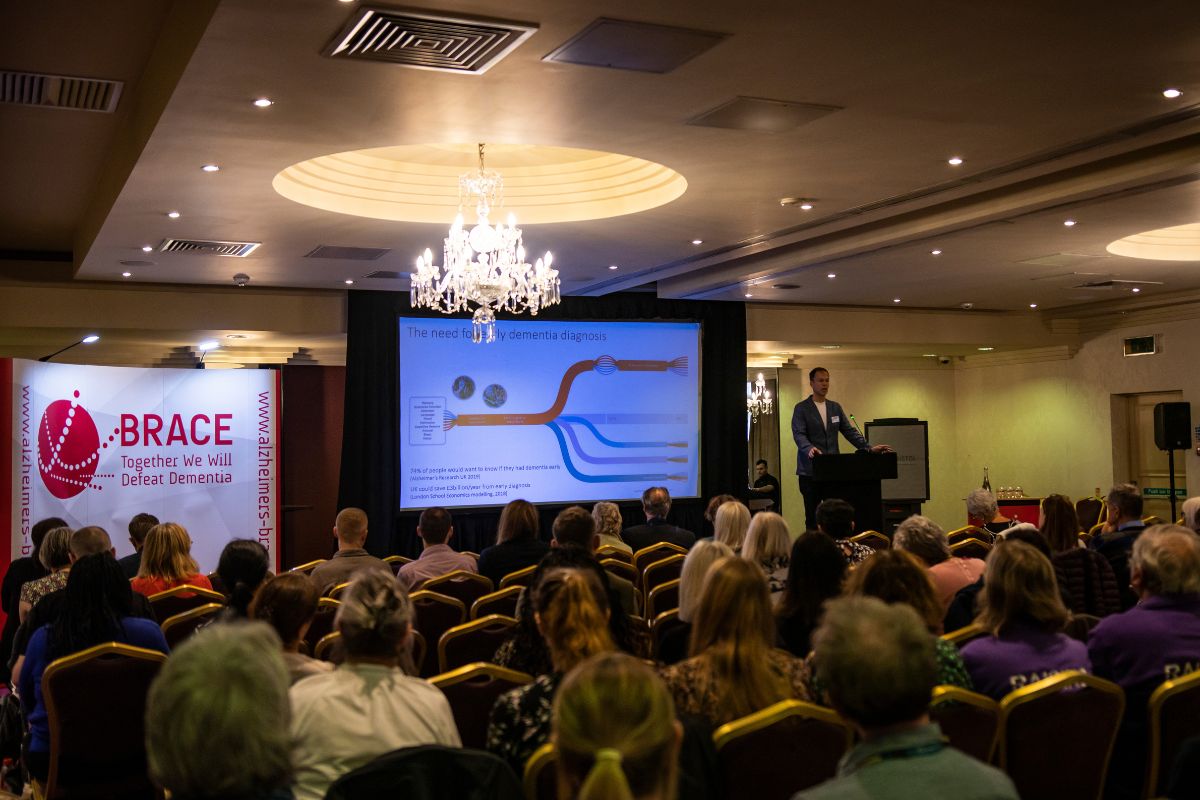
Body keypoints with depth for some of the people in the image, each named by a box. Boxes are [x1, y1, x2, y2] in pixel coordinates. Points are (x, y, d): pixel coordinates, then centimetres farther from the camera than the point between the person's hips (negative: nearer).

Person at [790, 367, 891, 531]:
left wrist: (869, 448, -2)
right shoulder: (801, 408, 0)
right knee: (812, 516, 0)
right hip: (810, 471, -4)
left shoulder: (835, 407, 16)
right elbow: (799, 434, -12)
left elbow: (850, 431, 11)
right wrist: (810, 449, -32)